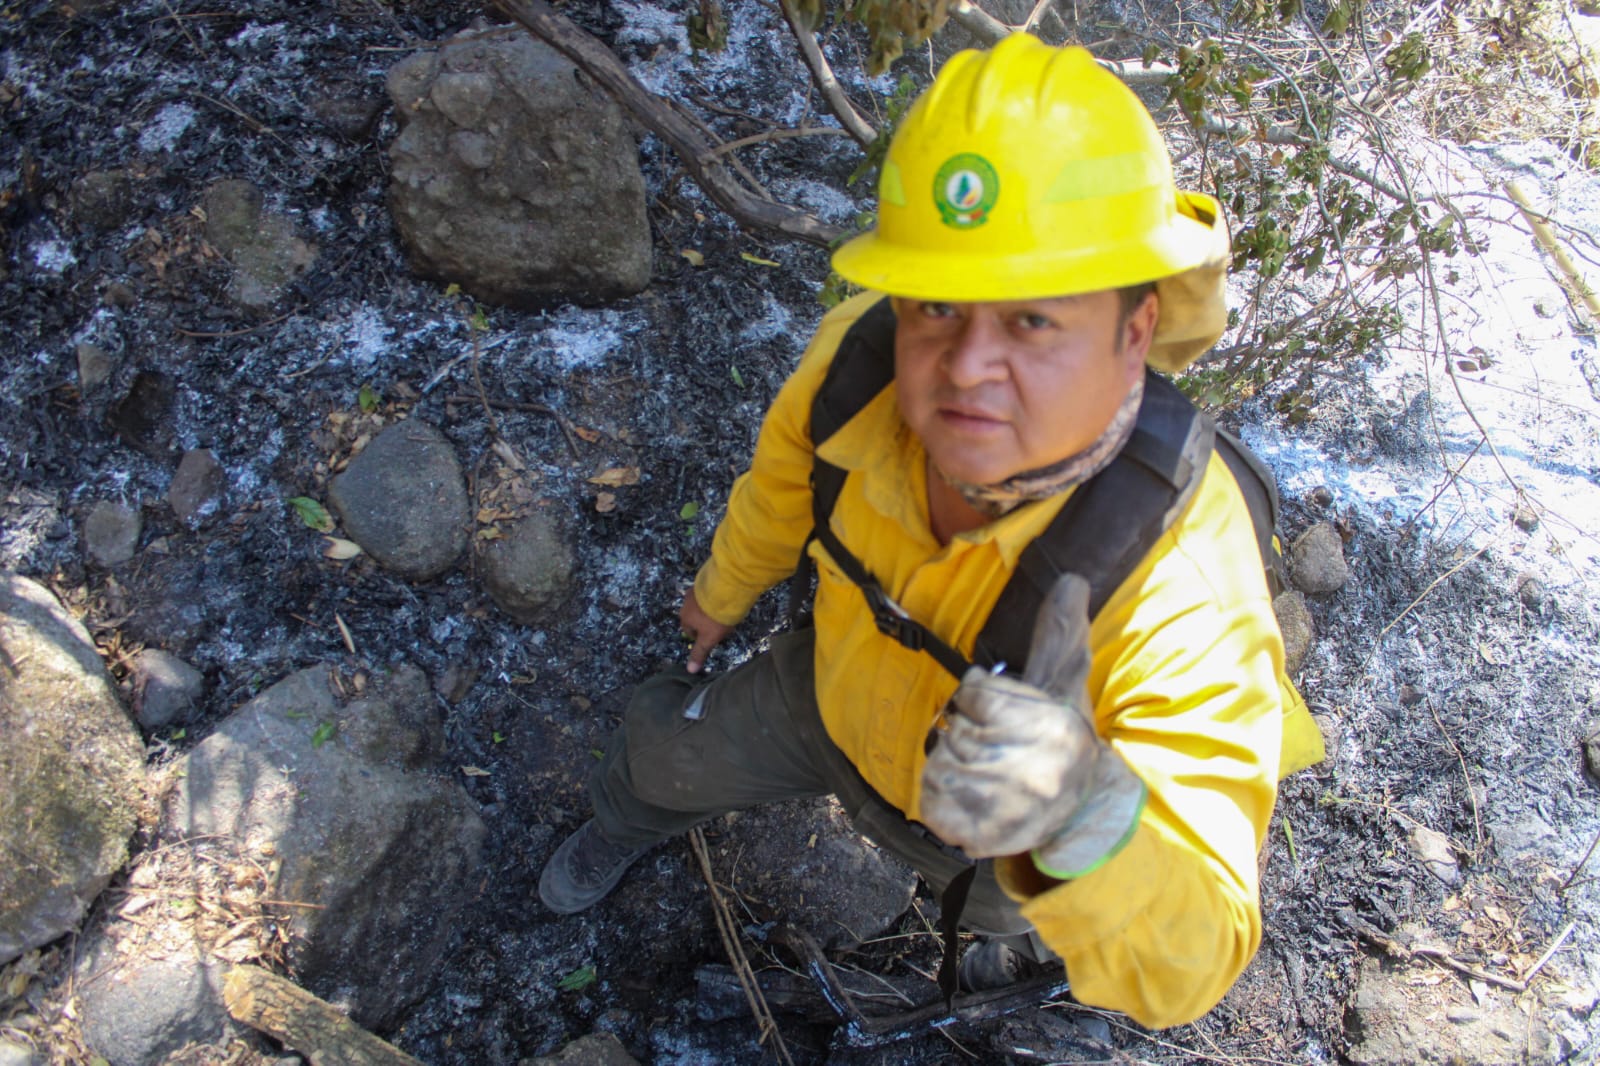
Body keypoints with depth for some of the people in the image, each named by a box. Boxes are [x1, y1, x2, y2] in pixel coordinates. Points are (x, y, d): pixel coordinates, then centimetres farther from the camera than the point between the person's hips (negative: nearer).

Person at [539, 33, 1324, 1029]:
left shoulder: (1185, 583, -49)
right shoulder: (858, 350, -35)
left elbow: (1189, 968, -47)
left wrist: (1090, 814, -71)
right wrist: (723, 591, 12)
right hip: (838, 695, 3)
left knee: (1015, 910, 33)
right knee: (659, 749, 24)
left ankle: (1031, 933, 76)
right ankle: (630, 825, 66)